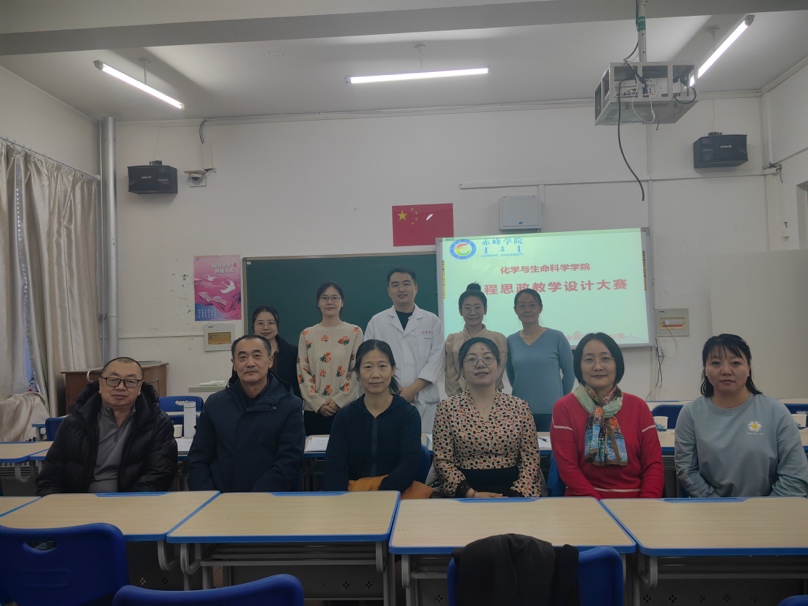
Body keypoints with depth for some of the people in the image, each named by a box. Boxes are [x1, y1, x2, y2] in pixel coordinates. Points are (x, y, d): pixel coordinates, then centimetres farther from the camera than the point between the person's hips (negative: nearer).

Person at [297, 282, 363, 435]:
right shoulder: (307, 335, 6)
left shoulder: (354, 332, 1)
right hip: (314, 410, 2)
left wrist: (339, 401, -11)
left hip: (346, 408, -1)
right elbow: (302, 372, 3)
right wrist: (318, 403, -8)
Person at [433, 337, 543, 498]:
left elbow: (530, 459, 3)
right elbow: (443, 461, -2)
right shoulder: (447, 409, 1)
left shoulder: (519, 407, 5)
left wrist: (516, 495, -11)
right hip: (465, 494, -1)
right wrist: (471, 495, -12)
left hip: (512, 490, 2)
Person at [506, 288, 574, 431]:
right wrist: (524, 394, 11)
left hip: (551, 411, -2)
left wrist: (560, 400, 8)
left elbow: (569, 372, 2)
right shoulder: (511, 341, 3)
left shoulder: (557, 337, -5)